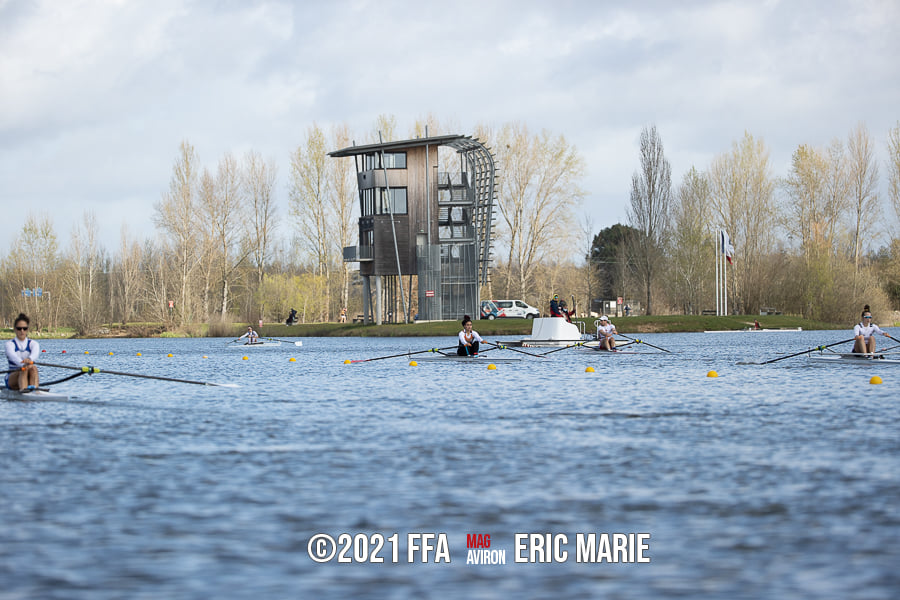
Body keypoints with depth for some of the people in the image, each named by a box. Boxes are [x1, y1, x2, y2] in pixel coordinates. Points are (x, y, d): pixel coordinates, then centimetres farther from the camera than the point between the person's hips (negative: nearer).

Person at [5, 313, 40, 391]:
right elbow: (12, 355, -22)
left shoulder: (33, 343, 6)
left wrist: (30, 359, -46)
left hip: (30, 379, 2)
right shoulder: (10, 344, 1)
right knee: (24, 369, -32)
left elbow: (36, 352, -19)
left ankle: (34, 387, -55)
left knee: (33, 368, -29)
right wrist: (23, 364, -46)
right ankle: (23, 388, -60)